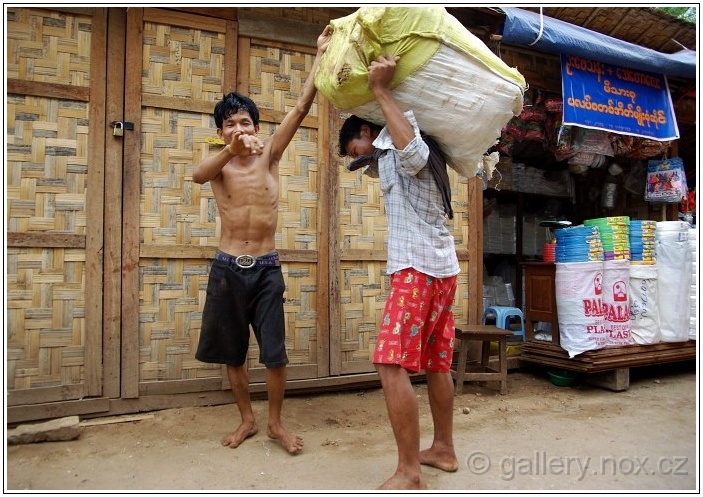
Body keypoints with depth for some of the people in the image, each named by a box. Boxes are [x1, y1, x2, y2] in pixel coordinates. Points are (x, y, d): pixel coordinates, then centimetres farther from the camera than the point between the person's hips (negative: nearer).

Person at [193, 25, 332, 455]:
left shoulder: (269, 155, 3)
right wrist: (230, 150, -44)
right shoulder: (218, 165, 1)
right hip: (228, 268, 1)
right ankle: (247, 419, 32)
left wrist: (321, 55, -9)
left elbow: (302, 108, -6)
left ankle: (276, 423, 21)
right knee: (232, 352, 12)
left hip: (267, 269, -1)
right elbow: (198, 176, -25)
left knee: (275, 353, 0)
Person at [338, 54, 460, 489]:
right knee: (436, 363, 14)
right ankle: (444, 449, 25)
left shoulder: (395, 147, -4)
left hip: (418, 267, -10)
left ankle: (409, 474, -5)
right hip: (443, 268, 10)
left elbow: (415, 154, -28)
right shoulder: (390, 156, 23)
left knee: (393, 364, -11)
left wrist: (382, 90, -21)